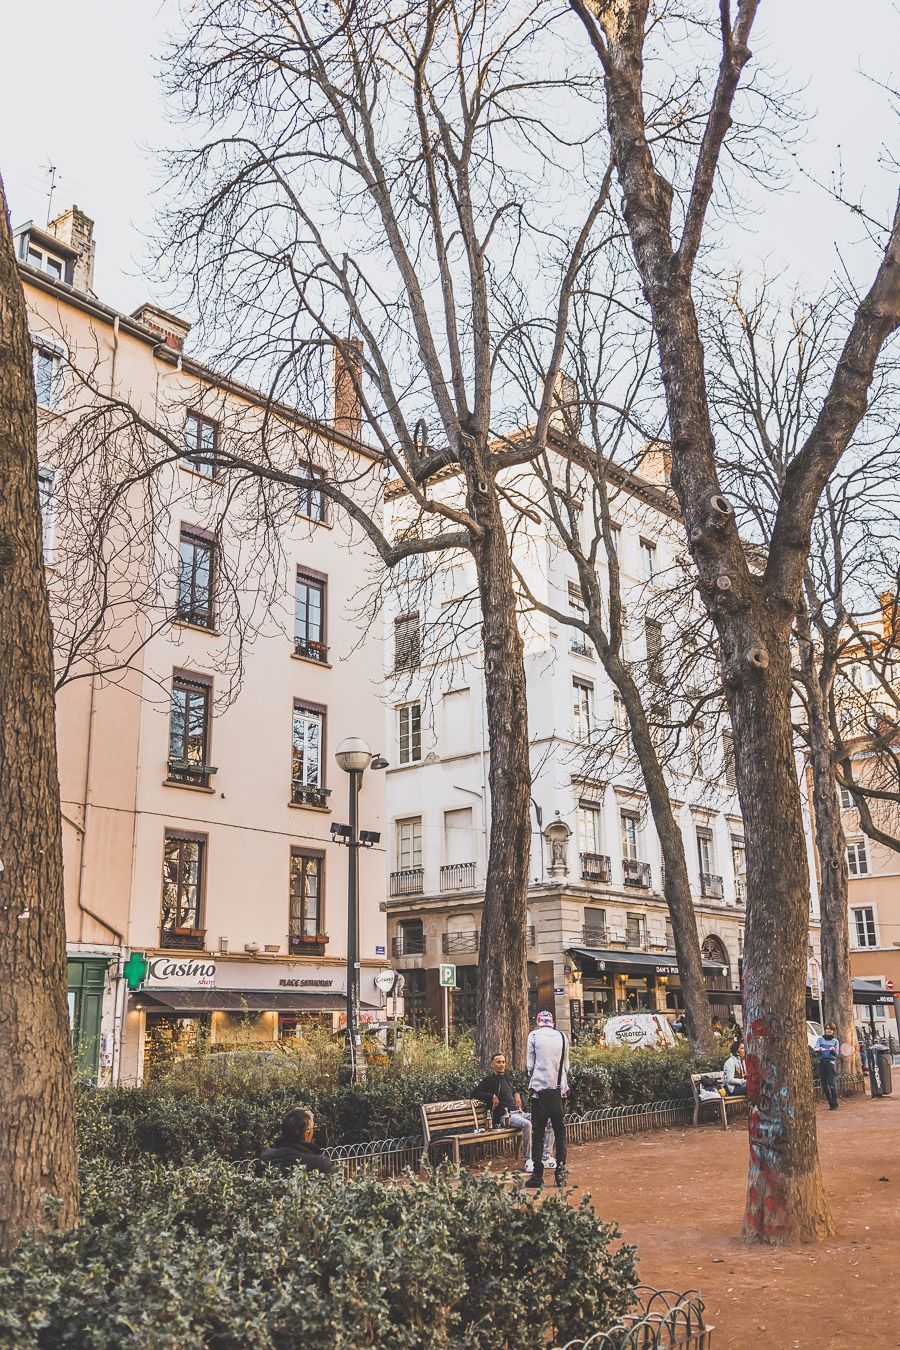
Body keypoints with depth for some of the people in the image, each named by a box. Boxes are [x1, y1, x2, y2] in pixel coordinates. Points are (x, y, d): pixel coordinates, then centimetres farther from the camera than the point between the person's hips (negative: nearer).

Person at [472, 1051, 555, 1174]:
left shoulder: (505, 1078, 24)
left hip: (519, 1112, 8)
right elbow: (475, 1093, -8)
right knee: (526, 1124, -38)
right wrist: (492, 1097, -14)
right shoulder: (489, 1079, 1)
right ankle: (528, 1160, -30)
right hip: (505, 1115, -8)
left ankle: (546, 1155, -13)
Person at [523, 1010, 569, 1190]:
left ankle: (537, 1175, 0)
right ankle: (560, 1172, 6)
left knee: (538, 1132, 2)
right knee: (560, 1130, 9)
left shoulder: (534, 1036, 0)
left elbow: (530, 1065, -1)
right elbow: (566, 1066, 11)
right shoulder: (562, 1037, 6)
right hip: (557, 1089, 2)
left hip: (539, 1088, -2)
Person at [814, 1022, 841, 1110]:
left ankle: (834, 1104, -4)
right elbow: (815, 1049, 4)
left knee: (832, 1084, -10)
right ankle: (830, 1102, 14)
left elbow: (837, 1053, 4)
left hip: (831, 1062, -3)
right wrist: (819, 1049, -17)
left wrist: (833, 1050, -17)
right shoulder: (820, 1039, 12)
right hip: (822, 1062, 3)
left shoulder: (835, 1041, 8)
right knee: (824, 1084, 3)